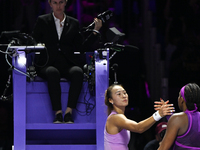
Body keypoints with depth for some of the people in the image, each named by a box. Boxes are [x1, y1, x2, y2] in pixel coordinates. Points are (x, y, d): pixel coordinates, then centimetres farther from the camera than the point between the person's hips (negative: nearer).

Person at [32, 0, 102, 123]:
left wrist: (95, 31, 7)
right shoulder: (42, 21, 14)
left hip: (67, 64, 2)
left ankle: (68, 113, -38)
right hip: (48, 64, -2)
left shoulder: (74, 23, 18)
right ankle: (58, 114, -39)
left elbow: (82, 48, 13)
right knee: (52, 72, -38)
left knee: (77, 72, -34)